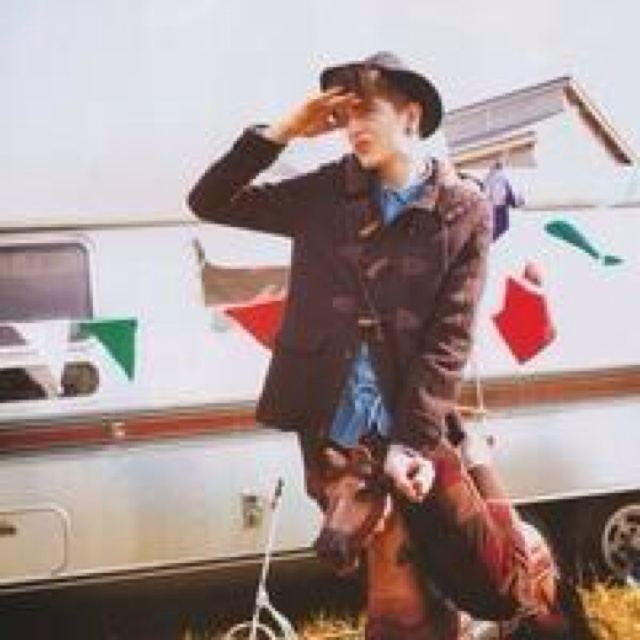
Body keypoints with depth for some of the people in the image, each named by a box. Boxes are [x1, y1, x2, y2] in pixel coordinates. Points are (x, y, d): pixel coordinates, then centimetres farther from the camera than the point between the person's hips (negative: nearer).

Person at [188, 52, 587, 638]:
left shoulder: (464, 211, -1)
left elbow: (449, 339, -7)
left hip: (420, 426, -1)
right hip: (331, 428, 2)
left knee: (502, 577, -3)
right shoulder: (326, 193, 5)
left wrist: (411, 441, -15)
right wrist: (284, 129, -2)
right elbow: (208, 202, 6)